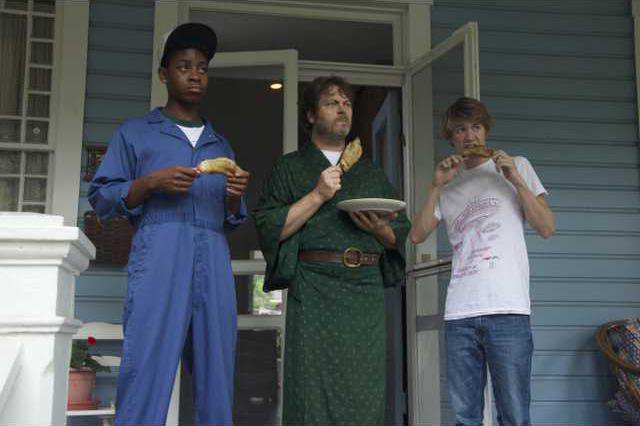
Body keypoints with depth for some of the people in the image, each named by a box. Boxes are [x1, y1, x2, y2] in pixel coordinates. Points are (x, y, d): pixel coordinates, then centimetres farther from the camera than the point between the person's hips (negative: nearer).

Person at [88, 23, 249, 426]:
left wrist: (235, 196, 1)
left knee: (217, 376, -2)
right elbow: (101, 197, 6)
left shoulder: (220, 144, 26)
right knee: (147, 369, -13)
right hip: (159, 252, -3)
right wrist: (151, 183, -8)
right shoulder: (135, 132, 16)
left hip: (213, 258, 4)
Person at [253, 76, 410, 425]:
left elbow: (402, 233, 19)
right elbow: (268, 228, -2)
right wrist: (317, 195, -9)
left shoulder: (372, 173, 22)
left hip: (367, 291, 3)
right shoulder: (291, 168, 11)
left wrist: (379, 229, -3)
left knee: (365, 396, 0)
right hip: (314, 290, -3)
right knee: (314, 393, -6)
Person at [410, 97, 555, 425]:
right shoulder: (450, 185, 22)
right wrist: (436, 187, 3)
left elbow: (546, 228, 6)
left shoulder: (516, 167, 14)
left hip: (507, 308, -3)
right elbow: (417, 235, 11)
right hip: (459, 312, 3)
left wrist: (515, 180, -3)